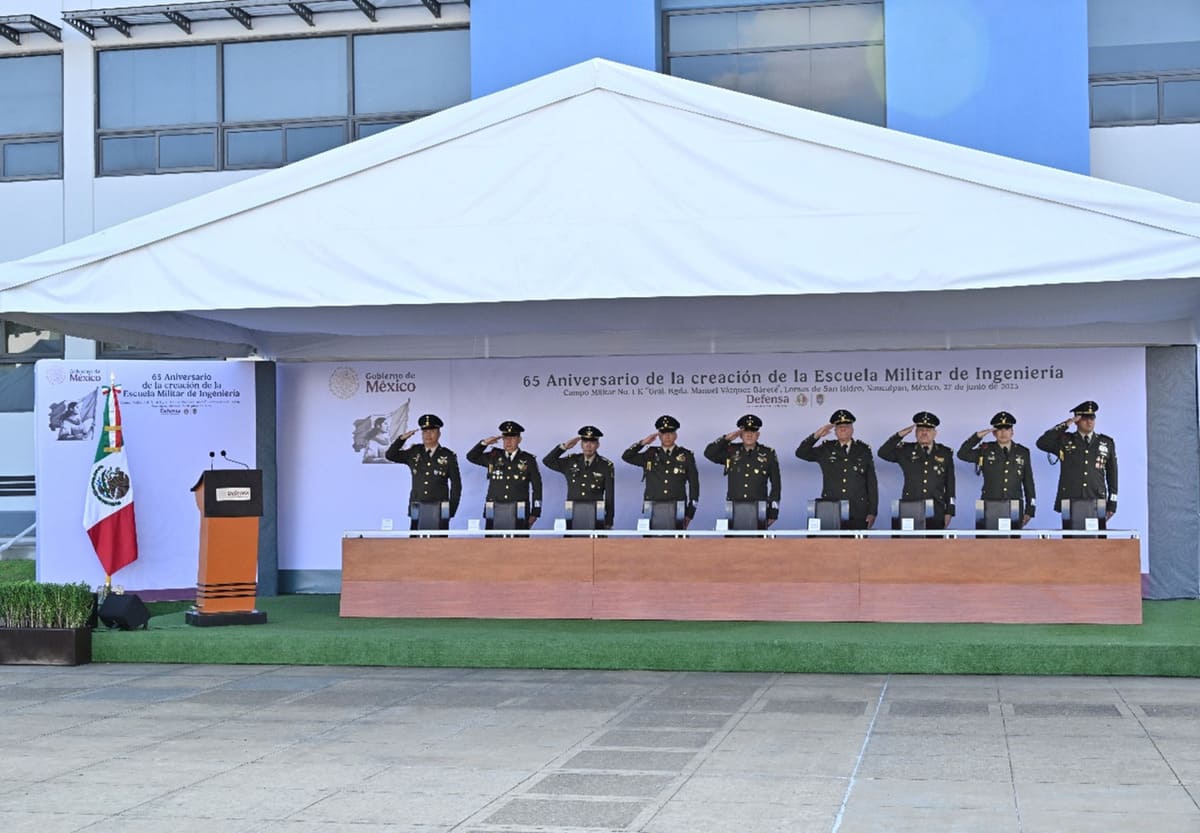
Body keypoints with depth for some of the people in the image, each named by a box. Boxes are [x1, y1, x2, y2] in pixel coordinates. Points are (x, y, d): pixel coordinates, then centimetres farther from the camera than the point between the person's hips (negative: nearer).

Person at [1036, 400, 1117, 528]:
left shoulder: (1107, 443, 12)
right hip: (1070, 503, -1)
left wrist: (1112, 502, 11)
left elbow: (1112, 473, 15)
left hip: (1097, 504, 1)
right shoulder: (1064, 441, 7)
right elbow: (1041, 443, -10)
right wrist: (1064, 425, -8)